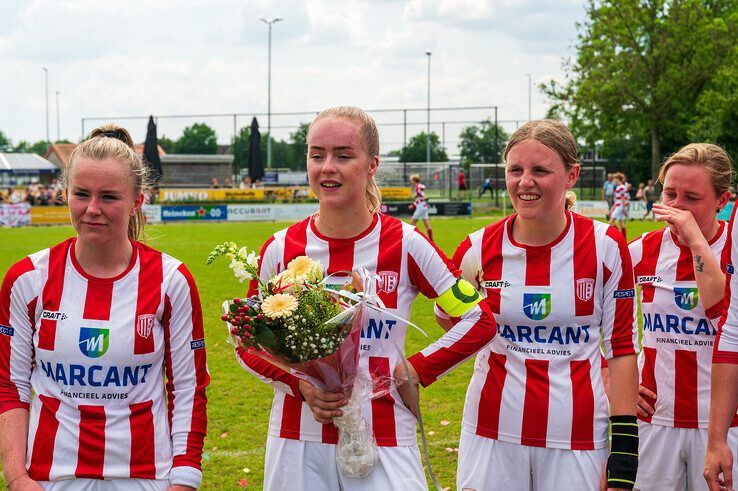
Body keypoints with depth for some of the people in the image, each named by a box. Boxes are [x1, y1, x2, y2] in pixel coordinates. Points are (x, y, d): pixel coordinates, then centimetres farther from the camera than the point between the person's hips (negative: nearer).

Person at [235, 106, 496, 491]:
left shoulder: (404, 245, -5)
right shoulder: (281, 249, -1)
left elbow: (480, 321, 0)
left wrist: (416, 371, -7)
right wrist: (298, 383, -8)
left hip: (383, 441, -1)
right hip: (297, 440, 2)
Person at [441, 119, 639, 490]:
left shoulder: (605, 247, -5)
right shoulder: (477, 251, -2)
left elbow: (620, 348, -1)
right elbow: (448, 318, 16)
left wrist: (624, 451, -5)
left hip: (578, 437, -1)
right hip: (492, 432, 1)